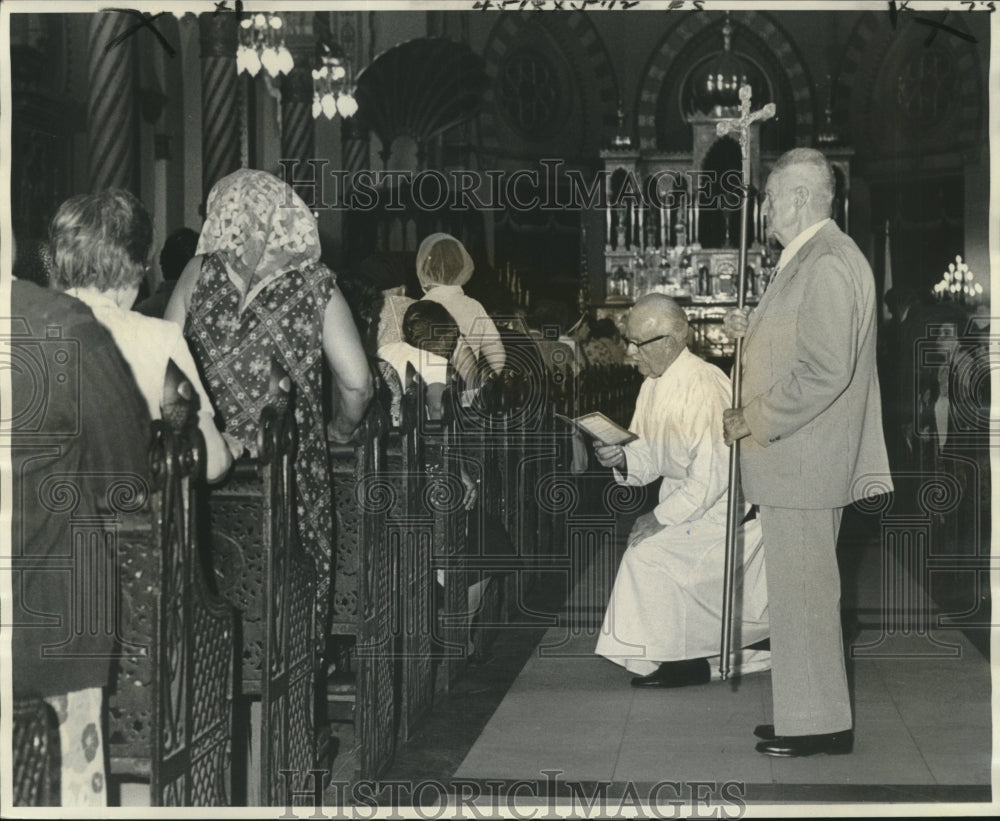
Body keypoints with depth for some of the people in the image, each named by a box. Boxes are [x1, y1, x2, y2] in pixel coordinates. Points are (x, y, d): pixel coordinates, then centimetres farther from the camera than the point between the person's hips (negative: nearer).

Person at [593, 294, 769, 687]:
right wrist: (622, 458, -13)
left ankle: (683, 662, -2)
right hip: (687, 498, 9)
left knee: (651, 550, -17)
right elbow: (652, 457, 8)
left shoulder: (701, 386, -25)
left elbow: (711, 477, -26)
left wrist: (660, 519, -21)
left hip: (723, 507, -9)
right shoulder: (655, 384, 3)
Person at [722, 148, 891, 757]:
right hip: (798, 460, 10)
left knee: (803, 588, -3)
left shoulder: (827, 265, -18)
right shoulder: (812, 258, 14)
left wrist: (756, 421, -17)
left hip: (803, 461, -10)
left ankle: (820, 725, 7)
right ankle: (810, 713, 25)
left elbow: (825, 371, -25)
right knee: (802, 587, 15)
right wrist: (753, 333, 11)